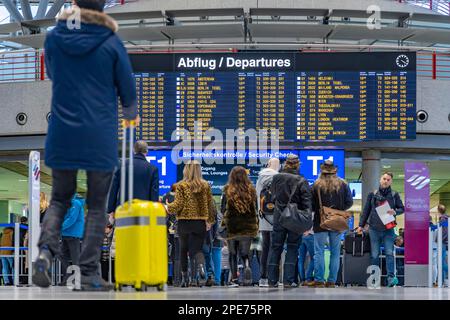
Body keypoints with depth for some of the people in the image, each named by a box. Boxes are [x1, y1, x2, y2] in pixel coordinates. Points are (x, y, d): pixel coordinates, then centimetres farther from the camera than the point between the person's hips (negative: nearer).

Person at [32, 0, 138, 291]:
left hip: (62, 134, 2)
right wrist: (131, 115, 24)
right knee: (97, 206, 7)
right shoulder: (111, 42, -5)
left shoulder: (54, 37, 1)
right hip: (100, 136, -2)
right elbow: (127, 87, 3)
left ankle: (45, 250, -12)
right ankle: (90, 274, 2)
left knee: (60, 199, 15)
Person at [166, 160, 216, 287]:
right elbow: (210, 204, 8)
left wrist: (168, 208, 9)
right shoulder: (205, 185, 5)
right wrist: (210, 220, 17)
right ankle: (201, 266, -30)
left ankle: (185, 277, 14)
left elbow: (178, 204, -9)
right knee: (196, 249, 1)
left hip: (184, 222, -2)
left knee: (183, 249, 14)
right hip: (200, 222, 2)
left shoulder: (181, 186, -5)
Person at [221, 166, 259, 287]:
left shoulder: (227, 190, -6)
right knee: (244, 252, 9)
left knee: (233, 253, 9)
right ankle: (247, 266, -22)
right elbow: (255, 208, 5)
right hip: (248, 226, 1)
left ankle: (234, 279, 4)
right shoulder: (251, 190, -1)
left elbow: (223, 209, -2)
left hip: (231, 226, -1)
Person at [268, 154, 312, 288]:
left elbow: (272, 195, 8)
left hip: (279, 218, 2)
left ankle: (272, 280, 11)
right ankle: (288, 280, 1)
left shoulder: (276, 178, -2)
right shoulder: (301, 181, -9)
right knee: (292, 248, 6)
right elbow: (307, 204, -10)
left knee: (275, 248, 10)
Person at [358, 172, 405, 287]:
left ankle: (391, 277, -14)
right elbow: (366, 211, 10)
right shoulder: (372, 194, 8)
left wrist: (395, 212, -12)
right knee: (374, 255, 3)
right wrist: (361, 225, 5)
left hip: (388, 229, -1)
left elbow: (402, 208, 10)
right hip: (374, 229, 1)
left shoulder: (394, 195, 8)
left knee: (389, 253, -10)